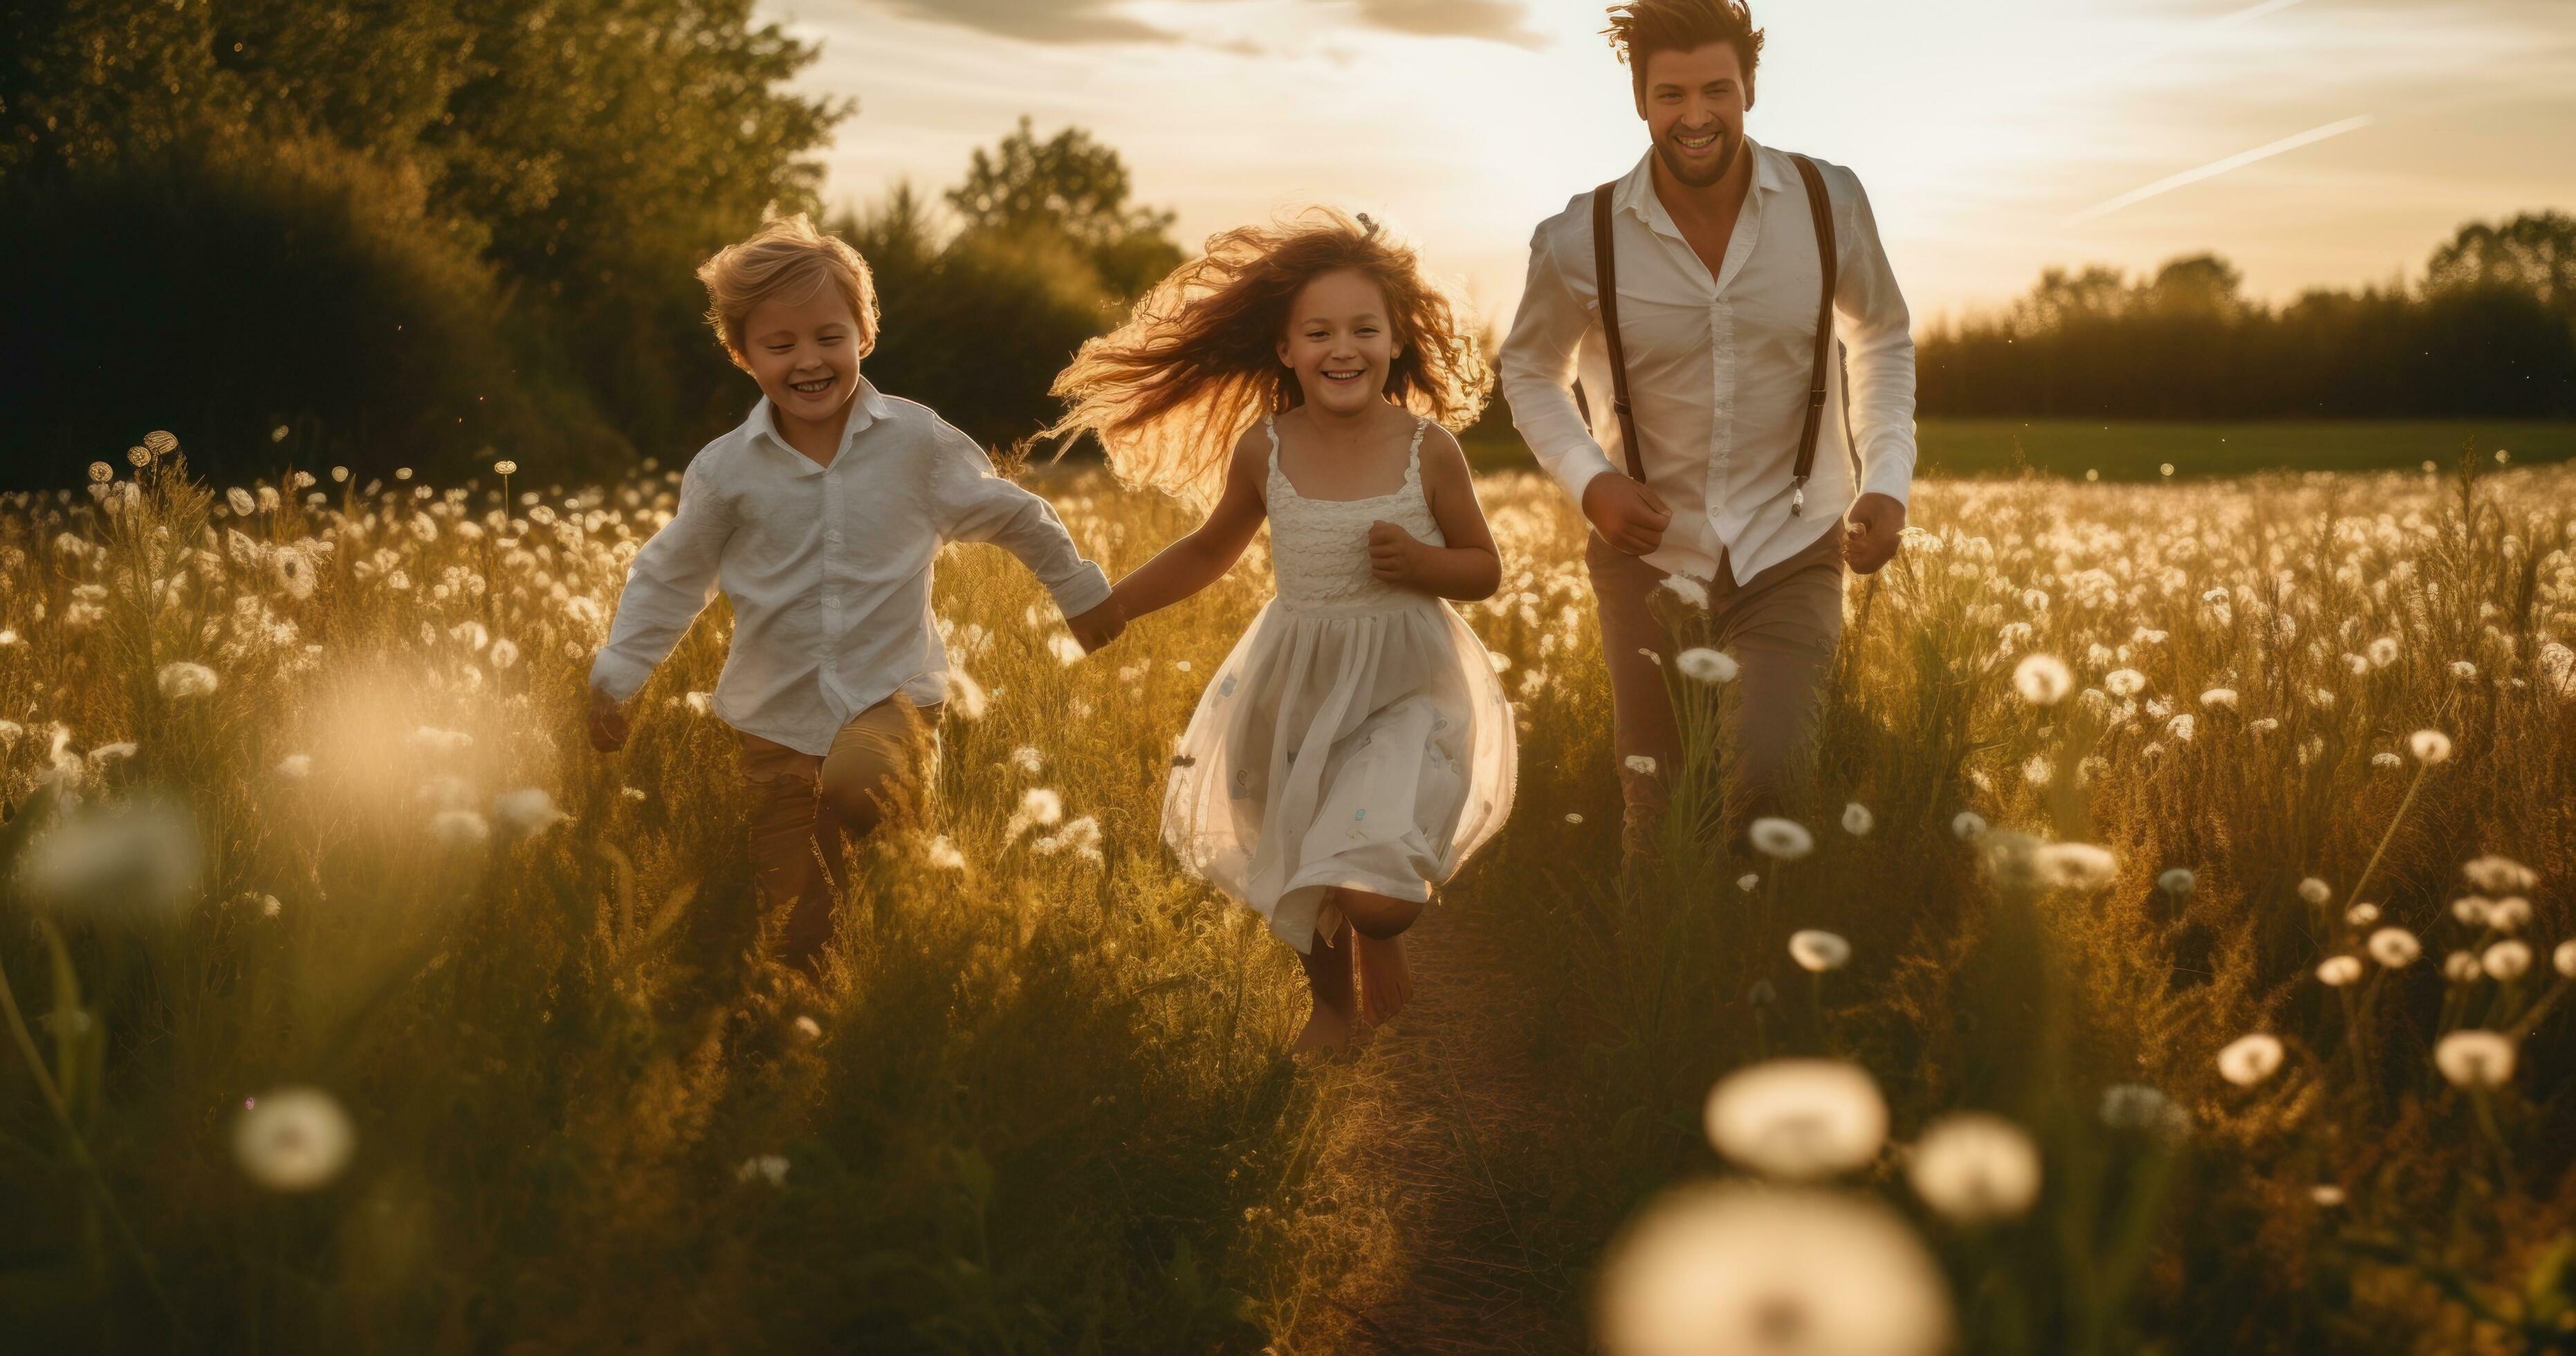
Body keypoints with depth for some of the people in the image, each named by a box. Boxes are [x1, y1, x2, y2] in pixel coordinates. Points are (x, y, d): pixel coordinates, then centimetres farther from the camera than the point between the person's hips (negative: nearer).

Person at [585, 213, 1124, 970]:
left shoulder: (916, 442, -4)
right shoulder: (725, 470, -2)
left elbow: (1013, 518, 11)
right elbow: (669, 578, 12)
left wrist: (1080, 593, 20)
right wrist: (615, 676, 7)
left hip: (890, 695, -2)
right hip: (774, 719, 2)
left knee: (859, 786, -35)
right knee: (784, 912, 3)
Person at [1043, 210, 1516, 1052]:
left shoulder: (1427, 448, -10)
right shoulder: (1263, 450, -5)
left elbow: (1485, 570, 2)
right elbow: (1209, 551, 14)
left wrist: (1422, 562, -19)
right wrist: (1101, 610, 13)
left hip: (1405, 689, -3)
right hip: (1295, 689, 3)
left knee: (1376, 896, -18)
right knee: (1300, 881, 16)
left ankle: (1380, 951, 19)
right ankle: (1331, 1000, 48)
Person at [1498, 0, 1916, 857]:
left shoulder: (1830, 205, -9)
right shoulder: (1578, 244, -12)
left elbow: (1881, 339, 9)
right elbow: (1531, 373, 6)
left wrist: (1887, 482, -4)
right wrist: (1589, 482, -12)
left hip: (1790, 551, -1)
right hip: (1649, 553, 1)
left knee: (1771, 784, -20)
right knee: (1656, 820, 12)